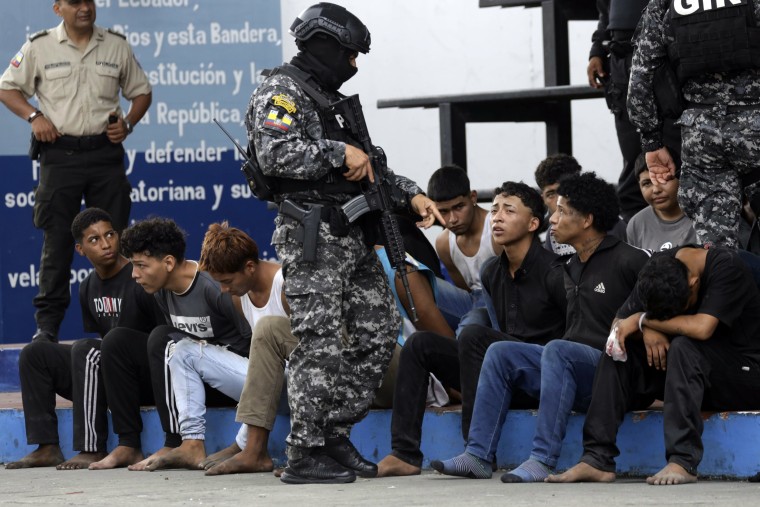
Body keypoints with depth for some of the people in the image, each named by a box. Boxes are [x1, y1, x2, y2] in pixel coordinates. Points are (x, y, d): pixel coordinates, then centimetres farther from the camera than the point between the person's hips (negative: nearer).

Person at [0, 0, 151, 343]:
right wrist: (34, 116, -9)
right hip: (60, 153, -2)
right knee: (57, 240, -1)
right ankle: (47, 324, 3)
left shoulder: (116, 46, 8)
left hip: (105, 151, 2)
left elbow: (141, 92, 17)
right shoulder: (39, 47, 2)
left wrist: (128, 123, -1)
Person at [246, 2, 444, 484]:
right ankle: (306, 455, -7)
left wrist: (411, 193, 15)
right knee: (320, 344, -10)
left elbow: (370, 168, 29)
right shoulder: (281, 93, -6)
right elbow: (275, 153, -23)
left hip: (354, 239, 10)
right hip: (312, 239, -10)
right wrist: (340, 153, -19)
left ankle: (335, 435, 16)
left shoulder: (334, 102, 23)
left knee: (378, 331, 9)